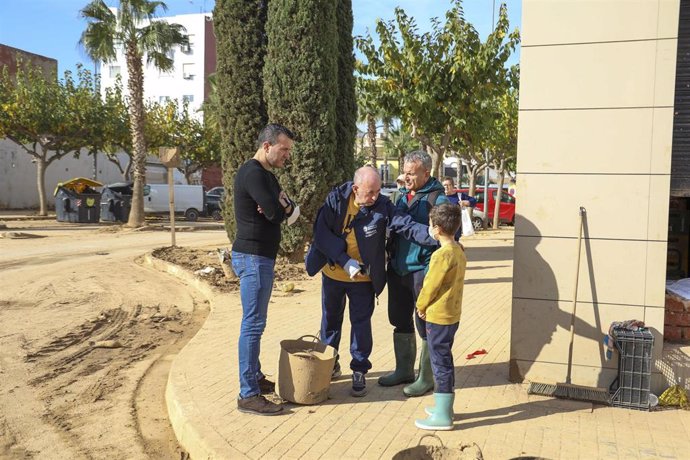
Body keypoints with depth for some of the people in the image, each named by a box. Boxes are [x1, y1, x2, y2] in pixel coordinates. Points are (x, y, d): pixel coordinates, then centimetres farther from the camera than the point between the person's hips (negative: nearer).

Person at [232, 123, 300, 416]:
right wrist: (284, 206, -1)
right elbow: (276, 212, -24)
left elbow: (291, 213, 11)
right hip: (253, 257, -10)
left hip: (260, 257, 10)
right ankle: (248, 395, -3)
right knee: (254, 323, -8)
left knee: (255, 322, 16)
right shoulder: (252, 173, -15)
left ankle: (255, 377, 28)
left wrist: (282, 206, -11)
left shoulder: (266, 175, 17)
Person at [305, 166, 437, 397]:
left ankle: (359, 371, 21)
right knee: (330, 319, 17)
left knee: (361, 323, 4)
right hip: (333, 273, 2)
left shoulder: (382, 206, -16)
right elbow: (322, 233, -17)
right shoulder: (336, 200, -15)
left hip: (363, 278, -1)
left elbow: (407, 225, -24)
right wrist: (345, 261, -25)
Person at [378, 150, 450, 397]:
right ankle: (404, 369, 33)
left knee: (425, 325, 3)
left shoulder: (438, 200, -11)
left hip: (422, 271, -7)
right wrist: (389, 254, 12)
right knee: (400, 321, 16)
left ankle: (426, 377, 18)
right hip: (398, 269, 8)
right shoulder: (403, 196, 12)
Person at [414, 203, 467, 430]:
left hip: (438, 316, -9)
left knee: (440, 363, -1)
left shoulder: (442, 255, -22)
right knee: (444, 361, 18)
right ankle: (444, 407, 30)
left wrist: (421, 306, -1)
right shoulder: (459, 251, 7)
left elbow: (431, 286, -17)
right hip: (452, 314, 9)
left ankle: (442, 417, 7)